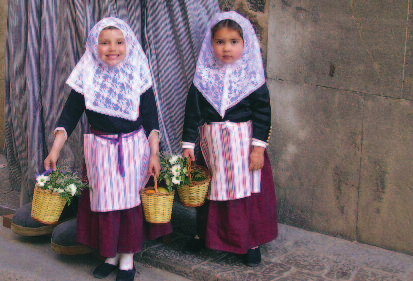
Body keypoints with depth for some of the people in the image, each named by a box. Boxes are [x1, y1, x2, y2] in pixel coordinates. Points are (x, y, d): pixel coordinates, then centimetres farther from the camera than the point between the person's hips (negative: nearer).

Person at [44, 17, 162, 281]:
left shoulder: (138, 76, -4)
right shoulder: (87, 78, -3)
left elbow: (150, 120, 0)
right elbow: (69, 116, 0)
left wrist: (154, 154, -3)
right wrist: (55, 150, -6)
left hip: (134, 147, -1)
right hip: (100, 148, 1)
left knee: (130, 201, 3)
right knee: (104, 201, 5)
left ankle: (128, 257, 16)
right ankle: (111, 255, 21)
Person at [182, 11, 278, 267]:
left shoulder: (252, 78, -5)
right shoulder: (204, 77, -1)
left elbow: (262, 114, -4)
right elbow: (193, 112, 3)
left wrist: (258, 147, -10)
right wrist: (188, 144, 0)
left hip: (244, 144, -2)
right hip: (212, 144, 2)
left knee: (247, 192, 3)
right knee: (210, 190, 13)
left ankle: (251, 242, 17)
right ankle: (206, 234, 32)